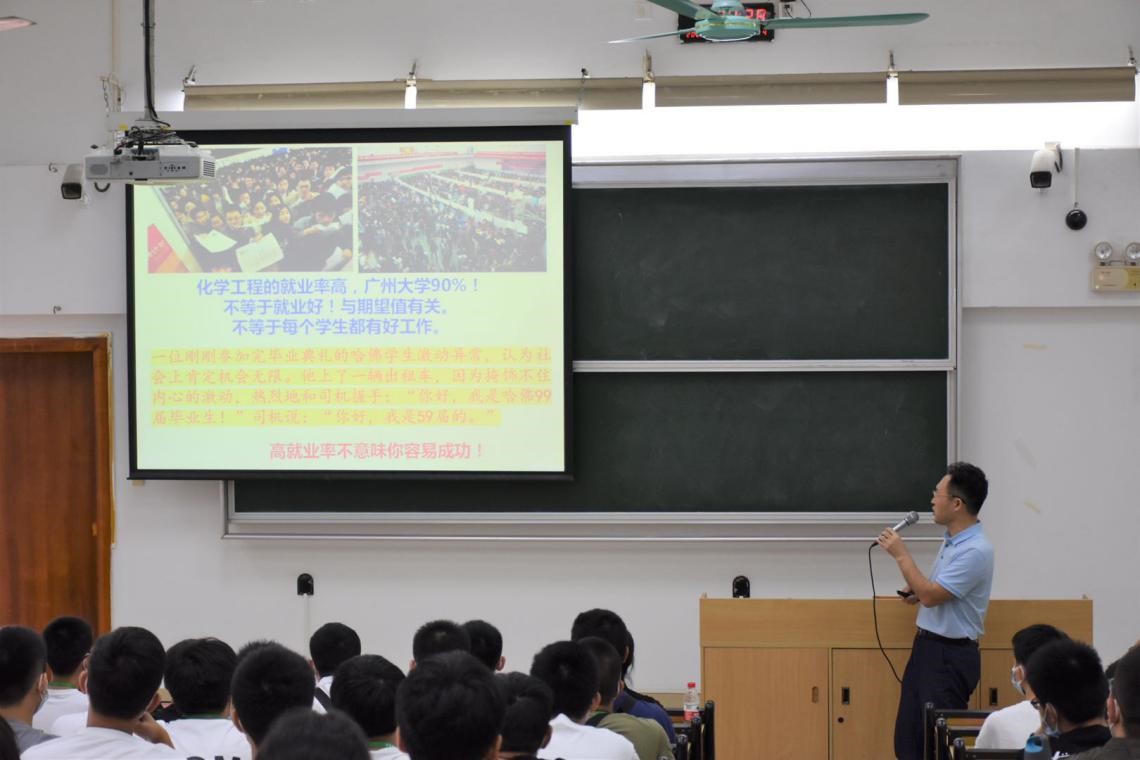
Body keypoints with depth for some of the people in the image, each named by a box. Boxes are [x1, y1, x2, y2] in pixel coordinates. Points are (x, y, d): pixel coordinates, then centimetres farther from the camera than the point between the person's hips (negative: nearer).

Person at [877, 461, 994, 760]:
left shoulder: (976, 551, -21)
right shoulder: (952, 540, 11)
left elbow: (931, 596, -24)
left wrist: (901, 555, -16)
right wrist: (917, 591, 7)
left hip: (950, 656, -10)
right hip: (927, 646, 10)